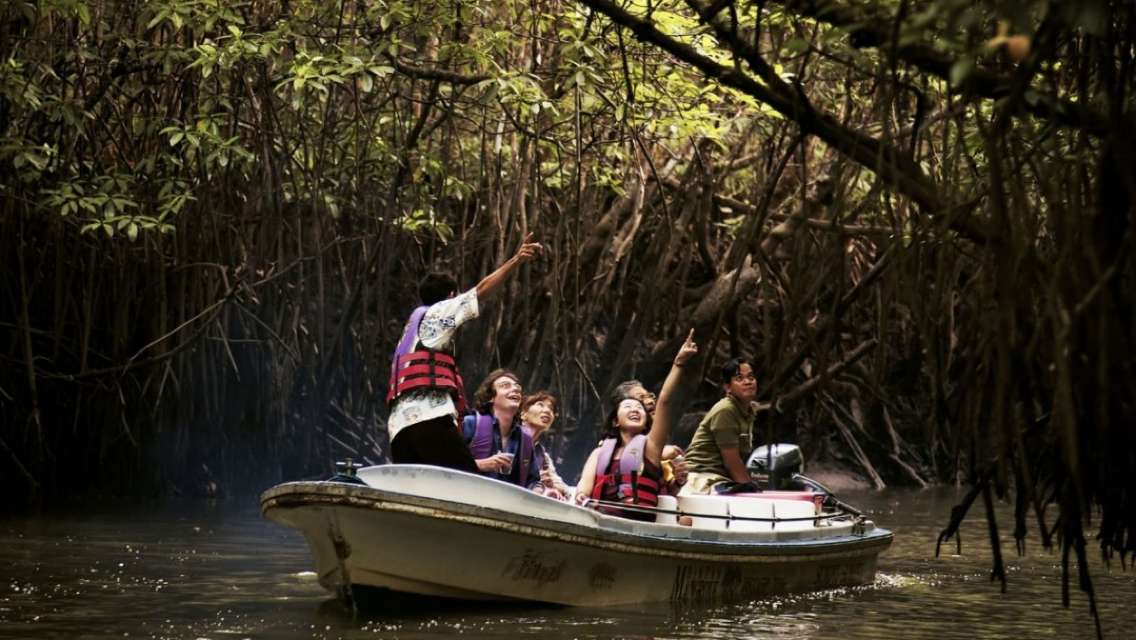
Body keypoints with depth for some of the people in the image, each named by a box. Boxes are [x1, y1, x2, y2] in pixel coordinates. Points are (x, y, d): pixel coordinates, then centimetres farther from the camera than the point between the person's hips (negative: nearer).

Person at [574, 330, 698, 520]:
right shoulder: (601, 451, 26)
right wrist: (581, 496, -16)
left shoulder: (649, 446, 18)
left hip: (638, 521, -3)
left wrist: (678, 363, 0)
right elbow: (586, 482, 9)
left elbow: (665, 401, 8)